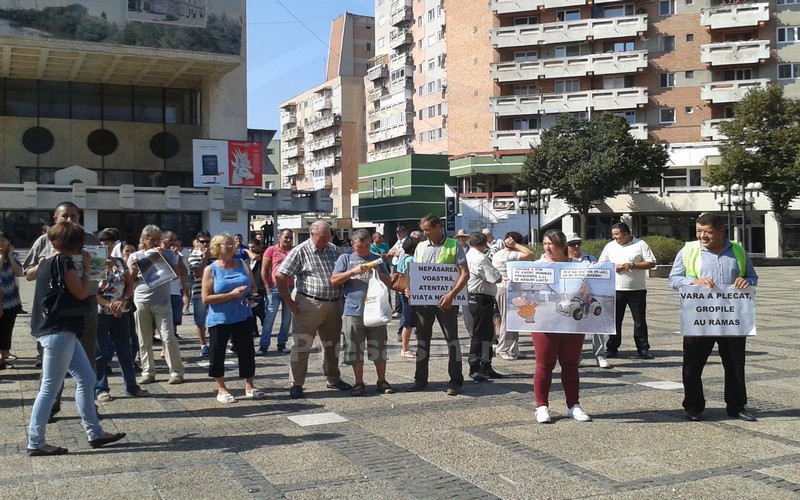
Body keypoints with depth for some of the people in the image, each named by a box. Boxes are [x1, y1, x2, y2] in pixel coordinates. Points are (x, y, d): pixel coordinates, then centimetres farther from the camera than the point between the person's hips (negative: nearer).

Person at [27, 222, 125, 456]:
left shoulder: (46, 261, 13)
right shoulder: (64, 261, -14)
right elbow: (81, 293, -12)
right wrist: (85, 268, 0)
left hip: (59, 330, 10)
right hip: (59, 331, -10)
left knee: (86, 379, 12)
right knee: (50, 388, -3)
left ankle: (95, 433, 17)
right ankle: (35, 443, 4)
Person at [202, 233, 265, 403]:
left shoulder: (242, 264, 8)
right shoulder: (211, 270, -4)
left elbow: (253, 286, 18)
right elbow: (206, 298, -11)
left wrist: (249, 295, -4)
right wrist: (231, 295, -18)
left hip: (242, 317, 3)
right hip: (219, 319, -3)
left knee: (247, 351, 3)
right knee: (218, 354, 4)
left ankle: (249, 387, 17)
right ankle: (221, 390, 19)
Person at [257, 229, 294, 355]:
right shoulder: (271, 250, -1)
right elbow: (264, 270, -1)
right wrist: (268, 287, -7)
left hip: (290, 288, 3)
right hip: (275, 288, -3)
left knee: (287, 319, 8)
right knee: (269, 318, -3)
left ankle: (281, 345, 16)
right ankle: (263, 346, -1)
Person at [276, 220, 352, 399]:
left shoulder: (334, 250, 8)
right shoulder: (300, 252, -10)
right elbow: (280, 277, -12)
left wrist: (340, 298, 9)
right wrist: (290, 303, -12)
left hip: (333, 305, 6)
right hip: (309, 305, -6)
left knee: (332, 344, 16)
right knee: (301, 345, -2)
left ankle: (333, 379, 30)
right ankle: (296, 384, 6)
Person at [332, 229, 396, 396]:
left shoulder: (377, 259, 13)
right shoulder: (345, 258, 8)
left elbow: (389, 283, 12)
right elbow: (334, 281, -1)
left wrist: (378, 272, -7)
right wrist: (353, 271, -11)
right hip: (353, 312, -1)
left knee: (379, 350, 6)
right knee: (355, 351, 5)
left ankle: (382, 382, 18)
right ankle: (359, 383, 17)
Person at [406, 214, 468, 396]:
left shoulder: (453, 246, -4)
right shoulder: (420, 247, 11)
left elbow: (464, 274, -8)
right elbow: (415, 272, 17)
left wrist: (452, 294, -20)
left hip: (445, 300, -5)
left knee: (452, 338, 1)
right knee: (422, 338, 10)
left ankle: (455, 381, 8)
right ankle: (420, 379, 19)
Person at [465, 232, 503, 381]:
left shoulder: (468, 256, 15)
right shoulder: (480, 259, -18)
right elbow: (497, 278, -16)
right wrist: (497, 273, 3)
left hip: (473, 298, 10)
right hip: (482, 300, -10)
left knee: (487, 334, 16)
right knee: (480, 335, -4)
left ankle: (486, 368, 22)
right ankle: (475, 369, 2)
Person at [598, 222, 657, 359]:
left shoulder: (641, 245, 0)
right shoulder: (610, 246, 10)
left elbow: (651, 263, -3)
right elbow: (601, 264, 12)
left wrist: (632, 265, -14)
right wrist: (612, 267, -8)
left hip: (637, 289, -2)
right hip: (616, 290, 2)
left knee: (640, 320, 2)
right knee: (614, 320, 5)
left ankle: (643, 348, 10)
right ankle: (612, 348, 13)